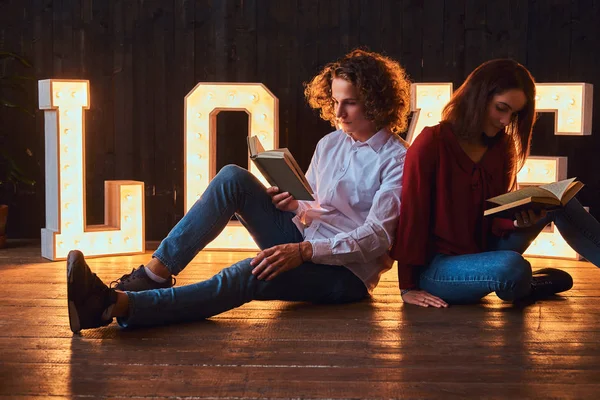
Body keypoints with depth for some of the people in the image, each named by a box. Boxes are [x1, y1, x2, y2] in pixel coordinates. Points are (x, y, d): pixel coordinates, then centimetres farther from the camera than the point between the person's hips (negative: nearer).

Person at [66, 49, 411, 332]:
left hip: (347, 273, -7)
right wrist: (292, 203, -4)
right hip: (301, 248, 7)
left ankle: (117, 305, -52)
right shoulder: (329, 145, 15)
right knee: (233, 177, -13)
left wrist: (304, 251, -28)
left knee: (251, 274, -37)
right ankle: (152, 276, -21)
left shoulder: (398, 161, -7)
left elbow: (376, 238, -17)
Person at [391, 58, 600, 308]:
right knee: (512, 268, -35)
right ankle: (524, 287, -1)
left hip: (482, 252, 6)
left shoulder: (501, 148, 4)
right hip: (435, 268, -6)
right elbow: (411, 214, -13)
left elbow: (497, 219, 6)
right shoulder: (431, 144, -14)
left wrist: (521, 221, -18)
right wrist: (408, 287, -13)